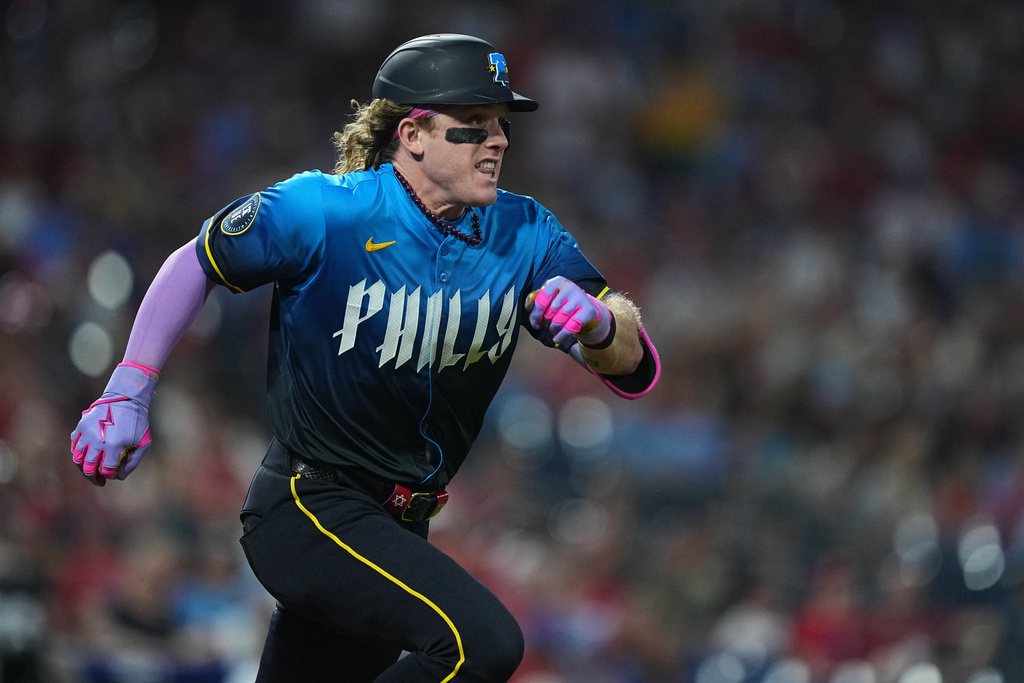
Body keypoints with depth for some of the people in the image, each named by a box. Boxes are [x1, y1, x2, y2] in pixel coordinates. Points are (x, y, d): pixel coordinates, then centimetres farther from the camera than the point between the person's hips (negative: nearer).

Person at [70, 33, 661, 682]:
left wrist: (601, 324, -33)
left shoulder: (524, 234, -1)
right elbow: (196, 264, 2)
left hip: (398, 529, 7)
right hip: (308, 509, -7)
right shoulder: (321, 212, -13)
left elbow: (634, 367, -9)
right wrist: (128, 393, -3)